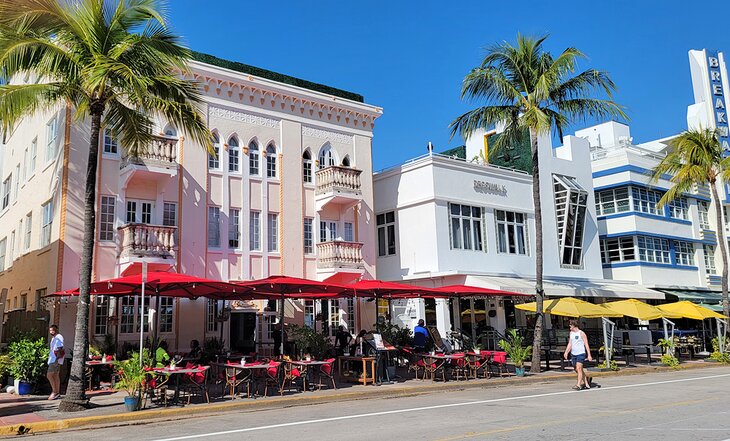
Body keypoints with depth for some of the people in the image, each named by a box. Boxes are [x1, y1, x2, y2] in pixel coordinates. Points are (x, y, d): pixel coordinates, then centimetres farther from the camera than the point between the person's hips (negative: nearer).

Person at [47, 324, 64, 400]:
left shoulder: (58, 337, -13)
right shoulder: (53, 338, 18)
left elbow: (60, 349, -19)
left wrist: (57, 359, -24)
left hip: (55, 360, -10)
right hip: (53, 360, 10)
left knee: (49, 375, -12)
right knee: (56, 376, 10)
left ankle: (54, 392, -8)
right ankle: (57, 393, 14)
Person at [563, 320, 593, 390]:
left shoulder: (581, 333, -7)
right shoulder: (571, 333, 12)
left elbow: (586, 345, -7)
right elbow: (570, 344, 15)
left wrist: (589, 355, -10)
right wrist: (566, 352, 4)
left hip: (581, 353, -7)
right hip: (573, 354, 7)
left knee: (579, 368, -14)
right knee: (577, 370, 12)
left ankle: (579, 385, -13)